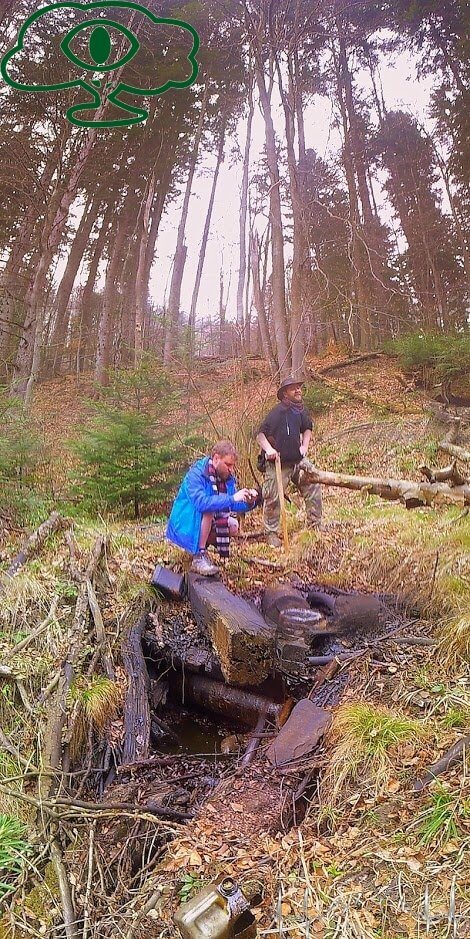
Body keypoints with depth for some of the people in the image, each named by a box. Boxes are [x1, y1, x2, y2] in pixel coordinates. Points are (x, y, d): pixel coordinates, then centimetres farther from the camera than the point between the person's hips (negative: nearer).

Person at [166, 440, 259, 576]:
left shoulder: (228, 477, -2)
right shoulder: (195, 474, -25)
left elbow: (235, 505, -1)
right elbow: (200, 502, -41)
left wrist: (249, 502, -23)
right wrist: (232, 498, -43)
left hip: (206, 522, 8)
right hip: (184, 521, -7)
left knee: (233, 527, -10)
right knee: (208, 510, -32)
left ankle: (199, 545, 10)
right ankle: (199, 557, -25)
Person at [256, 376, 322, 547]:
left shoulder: (301, 411, 5)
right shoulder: (277, 412, -17)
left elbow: (307, 428, 24)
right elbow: (260, 434, -16)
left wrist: (304, 446, 10)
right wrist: (269, 449, -30)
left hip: (297, 460, 7)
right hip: (277, 464, -6)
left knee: (313, 488, 5)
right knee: (273, 499, -1)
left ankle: (315, 525, 19)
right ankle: (271, 534, 14)